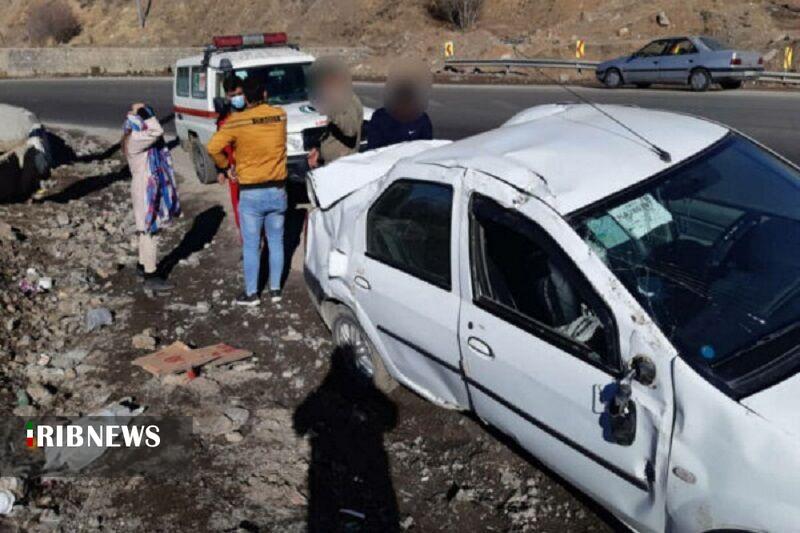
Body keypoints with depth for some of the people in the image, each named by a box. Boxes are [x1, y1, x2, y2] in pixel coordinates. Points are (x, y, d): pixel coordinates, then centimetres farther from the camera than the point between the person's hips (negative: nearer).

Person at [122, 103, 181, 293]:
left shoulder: (142, 138, 8)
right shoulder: (134, 140, -22)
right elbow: (157, 131, -31)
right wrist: (143, 112, -22)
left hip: (150, 189, 10)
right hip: (145, 191, -10)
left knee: (147, 230, 21)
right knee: (150, 231, -6)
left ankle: (144, 264, 36)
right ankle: (151, 277, -1)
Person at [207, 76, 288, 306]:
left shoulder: (237, 121, -12)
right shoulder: (280, 115, -2)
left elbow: (213, 148, -16)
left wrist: (226, 167, -1)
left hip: (251, 193, -3)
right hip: (277, 190, 3)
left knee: (251, 245, 8)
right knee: (276, 241, 15)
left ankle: (251, 293, 19)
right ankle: (275, 289, 24)